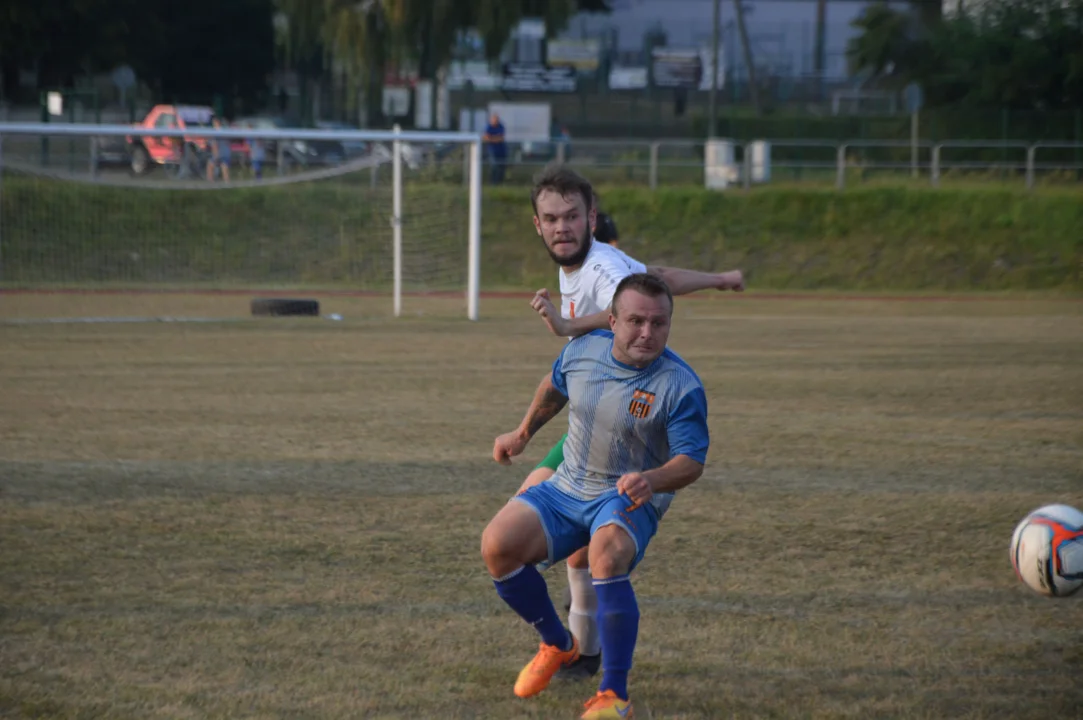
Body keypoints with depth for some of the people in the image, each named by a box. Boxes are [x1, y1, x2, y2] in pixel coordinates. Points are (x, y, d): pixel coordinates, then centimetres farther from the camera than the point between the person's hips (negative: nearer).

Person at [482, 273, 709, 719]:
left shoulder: (681, 387, -18)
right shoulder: (582, 350, -4)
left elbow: (691, 461, -19)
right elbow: (554, 386, 20)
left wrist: (651, 480, -40)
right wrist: (523, 434, 30)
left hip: (628, 501, -5)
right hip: (565, 491, 5)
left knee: (608, 554, -38)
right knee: (497, 545, -19)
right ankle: (557, 645, 8)